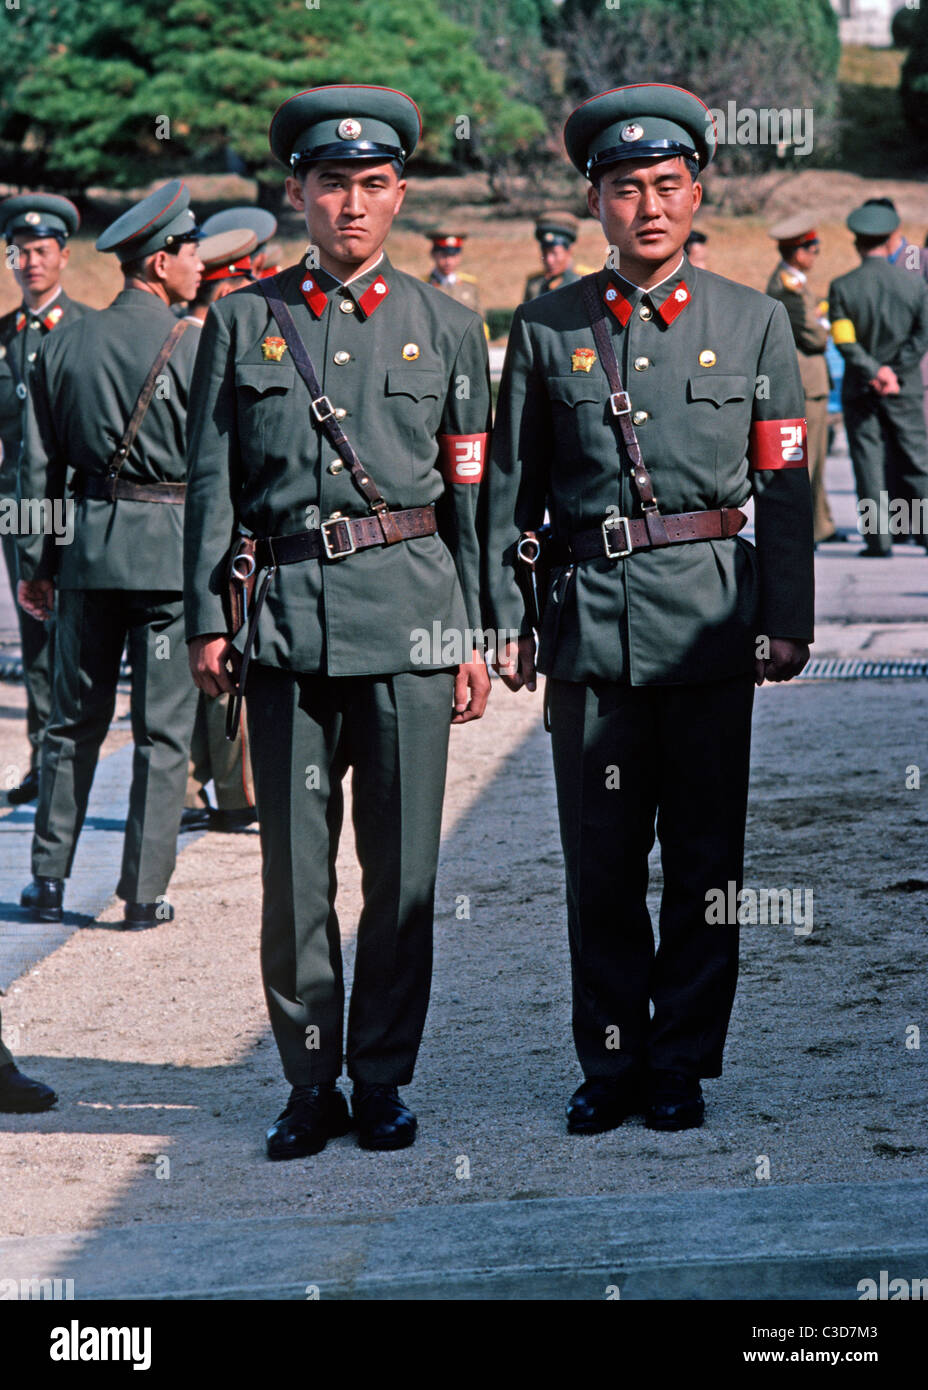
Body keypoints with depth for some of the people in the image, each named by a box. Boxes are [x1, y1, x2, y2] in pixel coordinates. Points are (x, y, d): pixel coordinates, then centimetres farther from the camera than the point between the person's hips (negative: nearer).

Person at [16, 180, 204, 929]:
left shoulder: (65, 343, 5)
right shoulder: (192, 346, -9)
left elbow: (40, 465, 8)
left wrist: (36, 562, 14)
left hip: (87, 546, 4)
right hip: (171, 548, -4)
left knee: (75, 719, 14)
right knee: (163, 729, 3)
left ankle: (49, 878, 15)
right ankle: (146, 891, 4)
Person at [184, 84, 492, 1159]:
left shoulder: (446, 329, 8)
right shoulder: (243, 323, 7)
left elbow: (473, 494, 8)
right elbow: (212, 482, 8)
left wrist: (474, 638, 5)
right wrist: (207, 619, 2)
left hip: (410, 614, 0)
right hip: (287, 614, 0)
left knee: (402, 867, 3)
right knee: (295, 868, 2)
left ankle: (383, 1080, 14)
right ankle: (310, 1083, 13)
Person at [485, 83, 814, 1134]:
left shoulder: (753, 322, 6)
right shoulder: (546, 330, 6)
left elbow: (785, 487, 5)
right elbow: (511, 488, 9)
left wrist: (786, 621, 0)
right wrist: (506, 620, 3)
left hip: (711, 615, 0)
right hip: (589, 615, 0)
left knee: (705, 854, 4)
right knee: (599, 859, 4)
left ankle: (682, 1061, 14)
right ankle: (610, 1062, 16)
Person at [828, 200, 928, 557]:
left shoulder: (842, 287, -6)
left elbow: (845, 341, -12)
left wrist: (874, 371, -11)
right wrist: (896, 372, -9)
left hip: (860, 387, -1)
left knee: (869, 464, 4)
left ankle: (878, 539, 2)